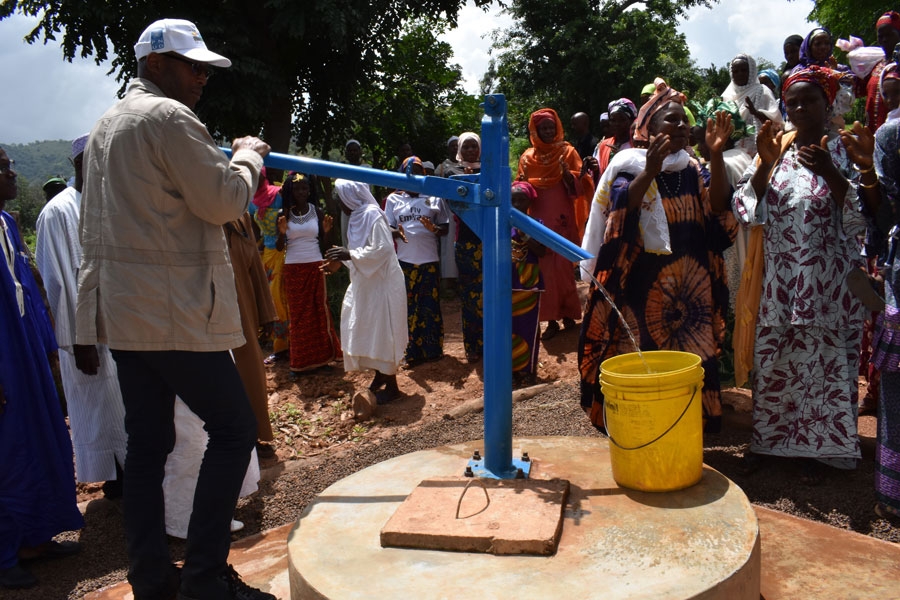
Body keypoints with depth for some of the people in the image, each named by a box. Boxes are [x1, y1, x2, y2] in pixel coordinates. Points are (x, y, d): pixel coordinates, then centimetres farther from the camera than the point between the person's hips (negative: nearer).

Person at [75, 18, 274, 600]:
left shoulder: (108, 122, 20)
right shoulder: (171, 118, -12)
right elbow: (225, 201, -13)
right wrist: (249, 155, 3)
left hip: (123, 310, 10)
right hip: (172, 311, -10)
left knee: (147, 442, 11)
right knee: (234, 427, -2)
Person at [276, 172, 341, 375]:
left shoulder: (317, 211, 1)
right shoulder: (285, 214, 0)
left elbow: (324, 245, 4)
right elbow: (280, 247, 0)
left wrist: (326, 231, -14)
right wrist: (282, 232, -17)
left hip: (315, 267, 0)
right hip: (293, 269, 0)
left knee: (319, 310, 2)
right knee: (297, 314, 6)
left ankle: (321, 355, 13)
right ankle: (301, 361, 13)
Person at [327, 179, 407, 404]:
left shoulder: (372, 215, -18)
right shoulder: (359, 216, 11)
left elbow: (383, 249, -26)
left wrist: (350, 254, -24)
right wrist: (340, 261, 7)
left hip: (381, 284, -10)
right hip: (367, 284, 10)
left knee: (381, 331, -3)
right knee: (369, 331, 16)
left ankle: (391, 386, 8)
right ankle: (379, 377, 30)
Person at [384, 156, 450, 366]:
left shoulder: (434, 198, 8)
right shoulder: (394, 199, 9)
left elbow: (445, 228, 7)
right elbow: (387, 227, 6)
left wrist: (434, 228, -15)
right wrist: (396, 233, -16)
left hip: (430, 260, 0)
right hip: (405, 261, 0)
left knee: (431, 305, 4)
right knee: (409, 306, 3)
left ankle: (433, 349, 16)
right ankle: (413, 351, 12)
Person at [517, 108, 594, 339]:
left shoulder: (567, 151, 4)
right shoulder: (527, 157, 10)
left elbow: (581, 185, -2)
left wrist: (569, 175, -22)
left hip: (563, 220, -2)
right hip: (538, 220, 2)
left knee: (562, 267, -3)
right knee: (545, 269, 1)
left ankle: (568, 314, 11)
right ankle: (551, 319, 7)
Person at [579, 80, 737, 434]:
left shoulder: (691, 168, 11)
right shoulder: (629, 163, -2)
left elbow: (717, 208, -5)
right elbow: (619, 210, -19)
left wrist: (716, 155, -14)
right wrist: (650, 170, -31)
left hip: (689, 285, 5)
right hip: (642, 284, -4)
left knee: (688, 357, 8)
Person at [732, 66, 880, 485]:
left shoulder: (846, 150, 0)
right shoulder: (776, 148, 7)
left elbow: (866, 211, -8)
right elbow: (745, 209, 1)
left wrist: (829, 173, -21)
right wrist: (765, 166, -13)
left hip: (827, 281, -2)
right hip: (777, 280, 2)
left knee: (822, 357, 4)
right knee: (773, 357, 9)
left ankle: (815, 447, 19)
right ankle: (767, 437, 24)